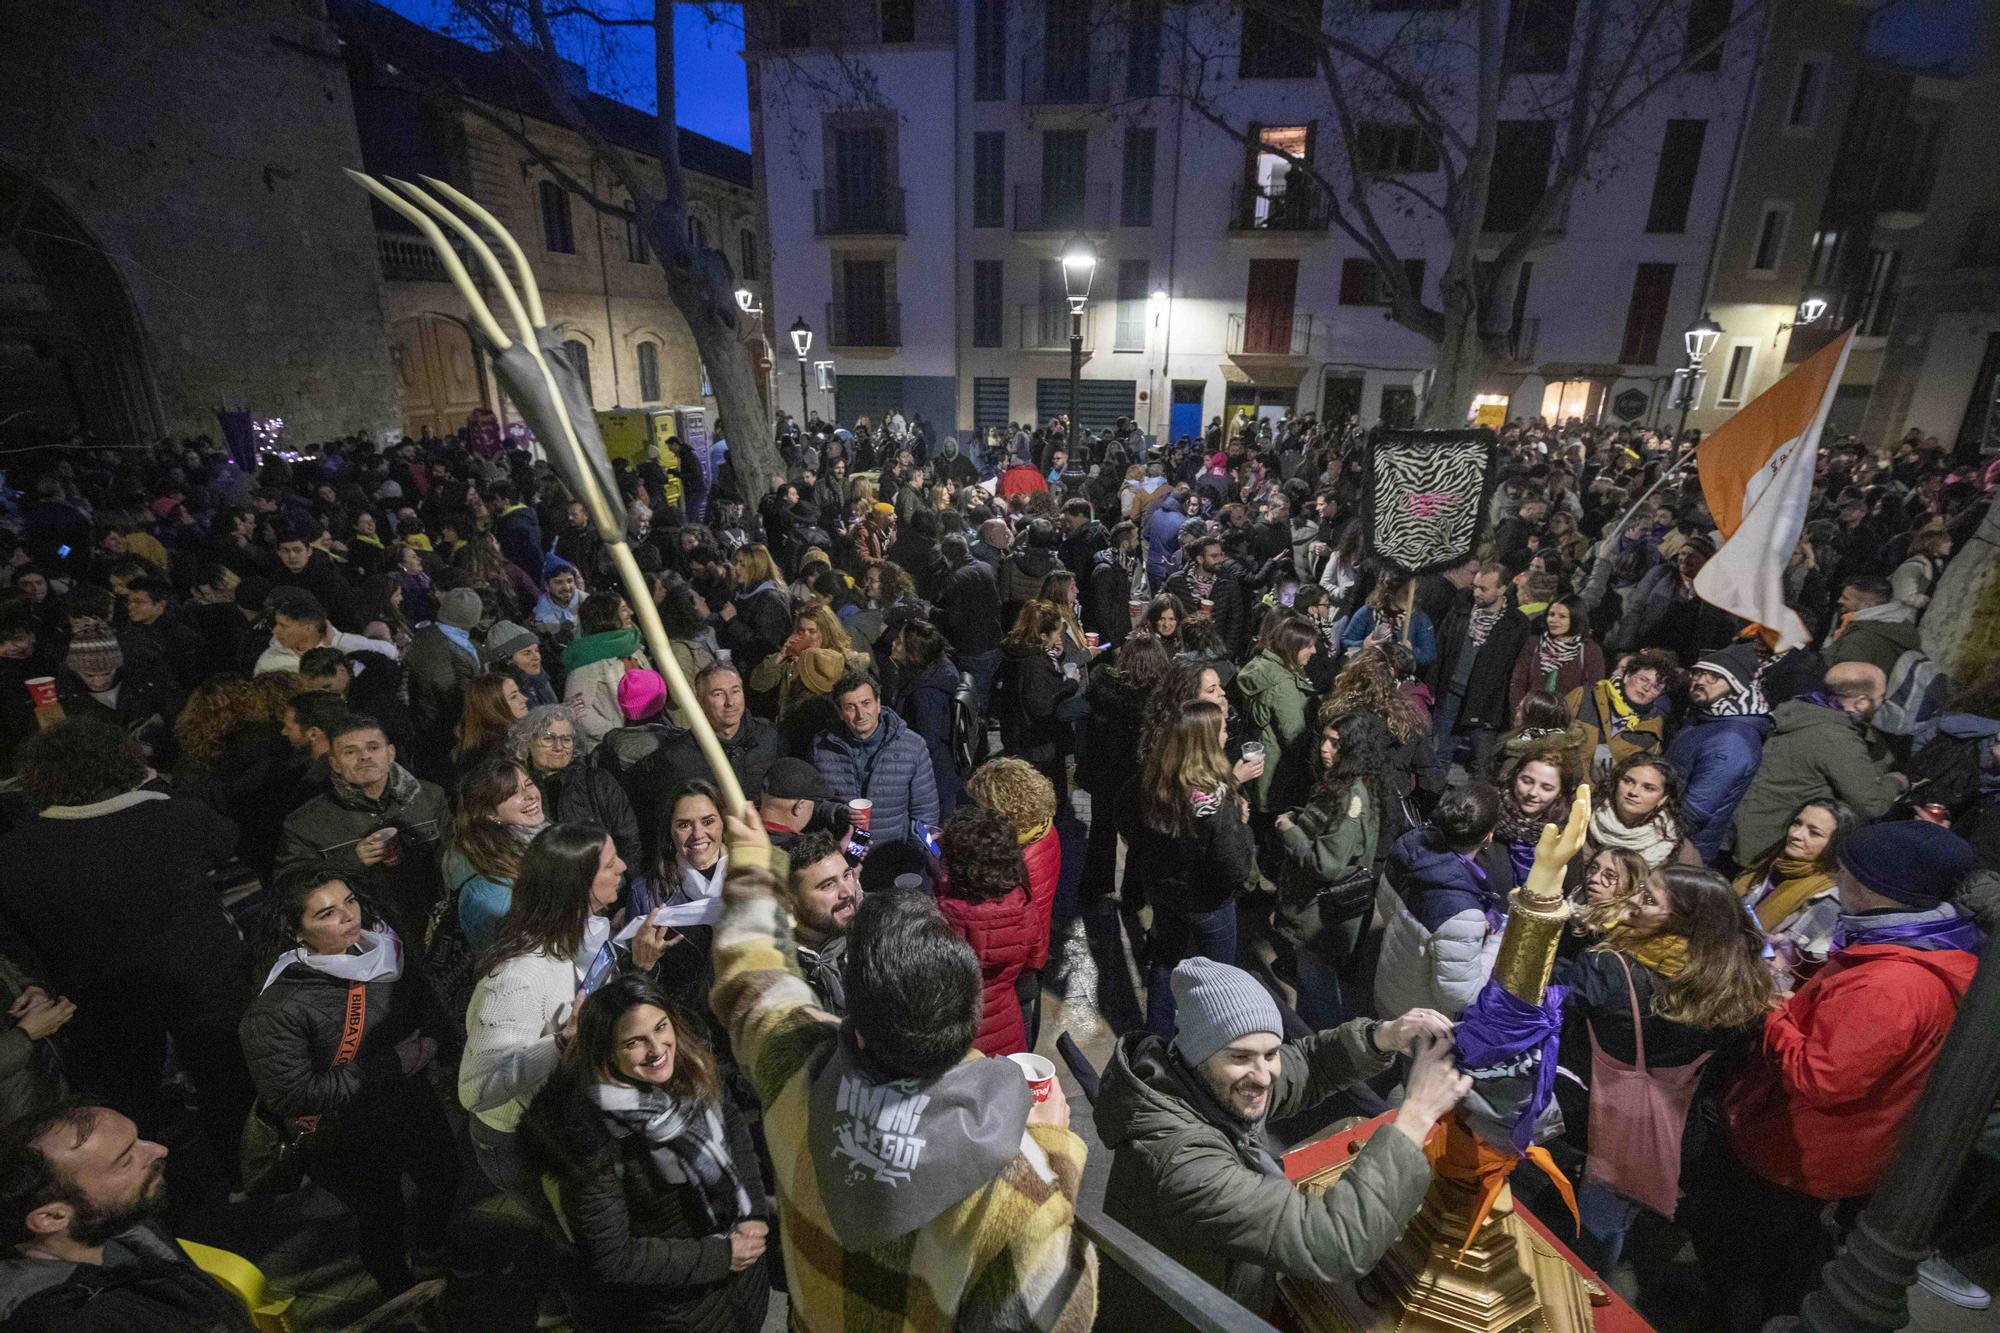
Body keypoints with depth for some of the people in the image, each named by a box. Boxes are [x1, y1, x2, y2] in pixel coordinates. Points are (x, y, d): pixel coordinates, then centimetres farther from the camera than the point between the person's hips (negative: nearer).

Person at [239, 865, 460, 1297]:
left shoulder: (381, 946, -13)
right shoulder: (277, 1006, -28)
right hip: (351, 1142, -5)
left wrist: (427, 1043, -20)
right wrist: (391, 1066, -28)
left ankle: (431, 1253, 62)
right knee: (384, 1221, 21)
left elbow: (431, 1010, 0)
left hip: (414, 1107, 5)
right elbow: (290, 1095, -28)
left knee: (444, 1179, 29)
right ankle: (399, 1295, 52)